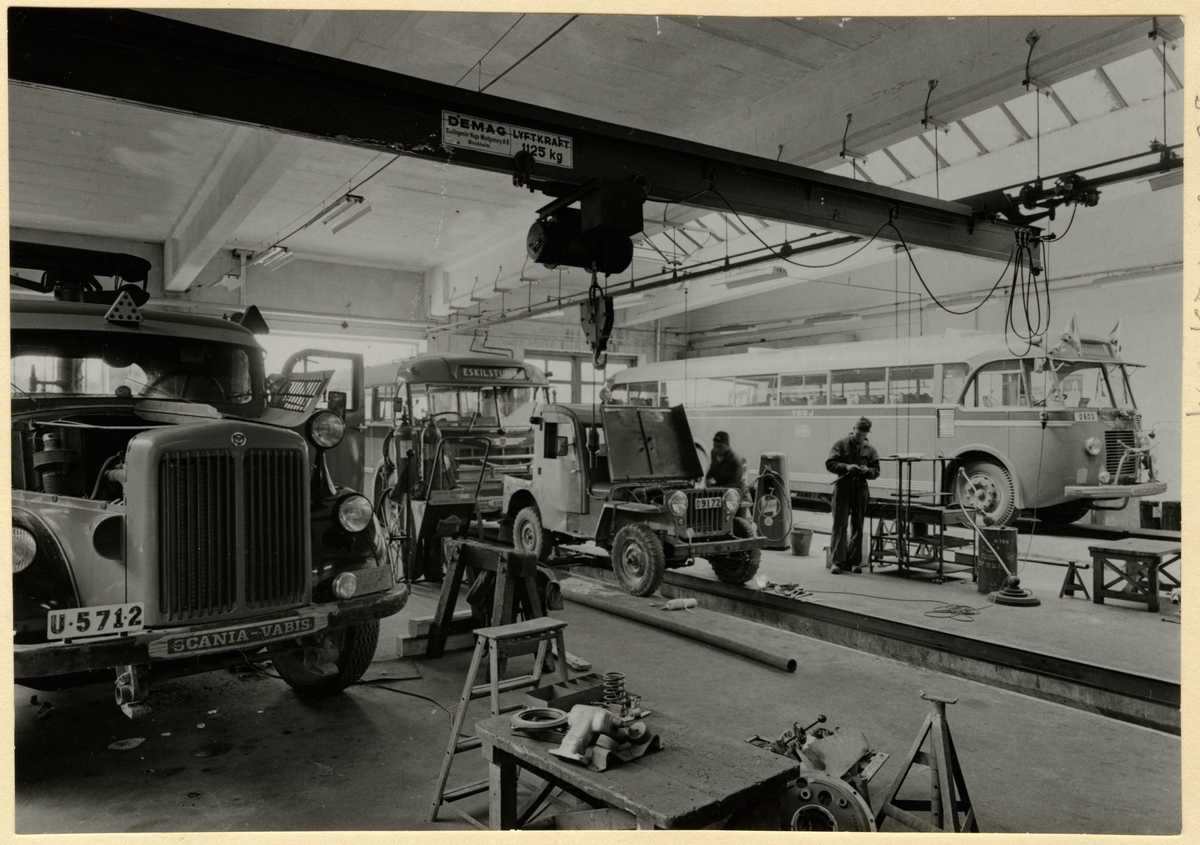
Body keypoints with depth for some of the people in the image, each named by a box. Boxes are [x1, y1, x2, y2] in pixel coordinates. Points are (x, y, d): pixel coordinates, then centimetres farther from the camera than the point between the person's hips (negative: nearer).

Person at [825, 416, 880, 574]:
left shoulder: (870, 449, 10)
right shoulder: (841, 444, 3)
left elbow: (876, 471, 10)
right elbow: (829, 463, -4)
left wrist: (867, 471, -12)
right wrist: (846, 467, -19)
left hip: (860, 490, 3)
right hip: (842, 488, -3)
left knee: (857, 527, 8)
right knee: (839, 525, -5)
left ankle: (855, 561, 16)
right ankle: (837, 561, -3)